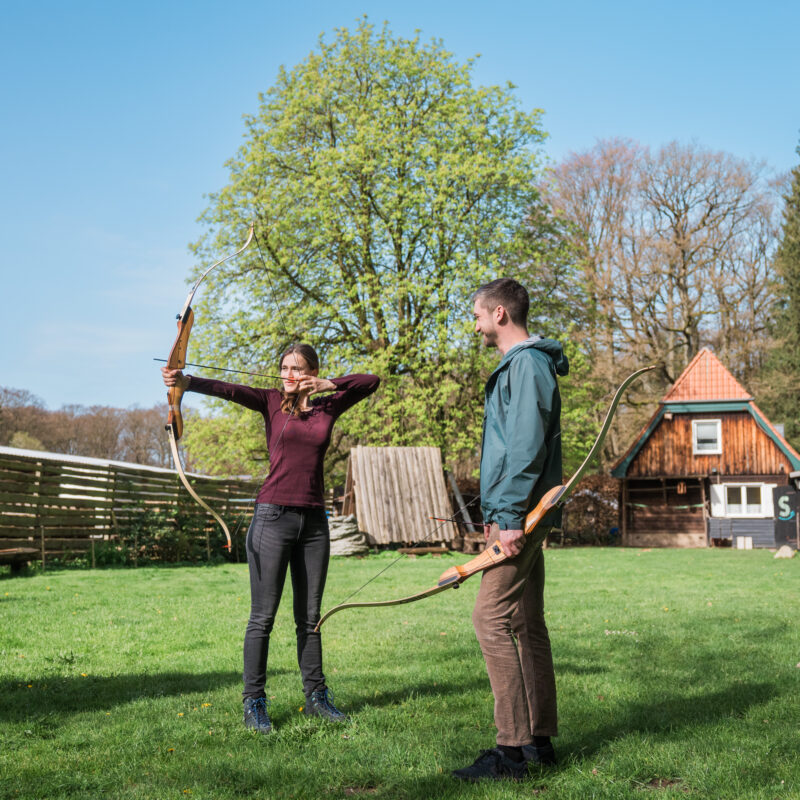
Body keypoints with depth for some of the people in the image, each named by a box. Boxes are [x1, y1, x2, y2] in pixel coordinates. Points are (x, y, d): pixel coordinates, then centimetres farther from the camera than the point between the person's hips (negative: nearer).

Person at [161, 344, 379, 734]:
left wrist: (328, 385, -5)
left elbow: (371, 381, 8)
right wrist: (185, 381, -29)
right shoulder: (272, 402, 3)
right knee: (262, 617, -1)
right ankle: (254, 702, 6)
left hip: (313, 521, 3)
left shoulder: (327, 407, 10)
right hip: (273, 516, -3)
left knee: (309, 617, 11)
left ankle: (315, 696, 21)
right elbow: (228, 390, -13)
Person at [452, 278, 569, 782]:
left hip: (522, 513, -11)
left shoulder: (527, 364, -12)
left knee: (492, 618, -12)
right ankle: (539, 741, 18)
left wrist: (511, 517, -23)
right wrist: (496, 513, 21)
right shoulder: (520, 364, 20)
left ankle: (512, 749, -9)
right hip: (522, 514, 11)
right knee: (527, 623, 12)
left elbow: (527, 446, -21)